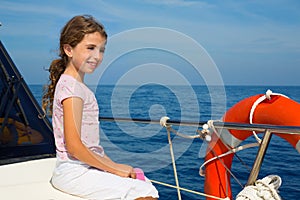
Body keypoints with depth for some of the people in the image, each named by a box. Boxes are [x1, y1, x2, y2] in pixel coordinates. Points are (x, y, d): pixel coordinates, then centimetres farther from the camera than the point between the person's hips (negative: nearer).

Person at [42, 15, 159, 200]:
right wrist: (114, 169, -14)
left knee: (146, 185, 11)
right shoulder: (72, 87, -15)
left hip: (86, 168, 10)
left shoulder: (79, 86, 15)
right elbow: (73, 146, -21)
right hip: (74, 172, -10)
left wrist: (113, 165, 9)